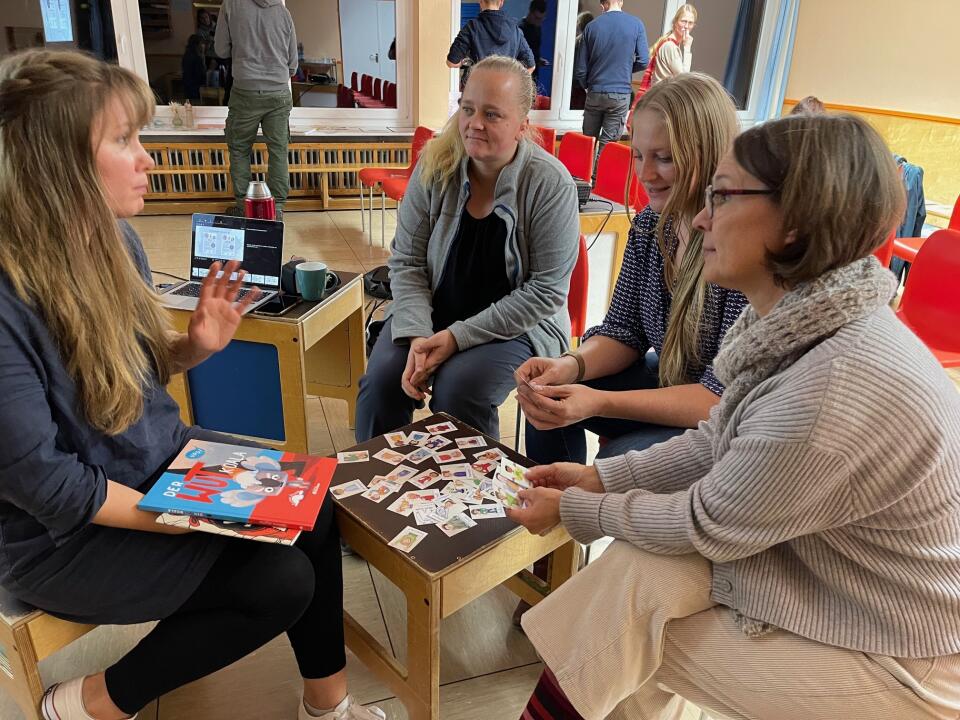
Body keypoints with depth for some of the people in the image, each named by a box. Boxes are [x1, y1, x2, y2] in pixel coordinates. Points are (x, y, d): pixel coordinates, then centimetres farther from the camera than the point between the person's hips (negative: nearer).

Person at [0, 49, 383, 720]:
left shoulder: (113, 238, -3)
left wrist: (196, 345, -11)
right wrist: (184, 519, -19)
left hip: (162, 455, 8)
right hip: (62, 536, -7)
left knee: (311, 509, -3)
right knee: (281, 580, -14)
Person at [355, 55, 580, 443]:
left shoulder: (551, 184, -16)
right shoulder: (435, 166, -6)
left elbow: (545, 291, -15)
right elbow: (407, 262, -3)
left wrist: (459, 336, -19)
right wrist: (417, 336, -19)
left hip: (516, 325, -3)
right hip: (434, 311, 3)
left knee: (456, 390, -28)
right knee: (382, 378, -21)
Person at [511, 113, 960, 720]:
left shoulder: (838, 391, -35)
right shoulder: (803, 322, -7)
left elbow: (705, 527, -21)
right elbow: (717, 445, 5)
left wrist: (573, 510, -8)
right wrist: (600, 478, 0)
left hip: (898, 661, -6)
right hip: (833, 574, 6)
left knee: (624, 636, -6)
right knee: (638, 573, -6)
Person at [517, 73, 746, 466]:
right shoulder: (649, 225, -3)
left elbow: (727, 394, -26)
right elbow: (622, 331, 3)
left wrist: (600, 403, -34)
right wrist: (572, 365, -19)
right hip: (667, 385, 7)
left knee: (616, 464, -25)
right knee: (550, 402, -2)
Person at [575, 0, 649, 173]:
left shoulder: (592, 26, -1)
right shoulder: (636, 24, -4)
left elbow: (580, 69, 0)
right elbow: (643, 62, -3)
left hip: (595, 93, 1)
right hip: (621, 93, -1)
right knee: (607, 144, 3)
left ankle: (584, 176, 20)